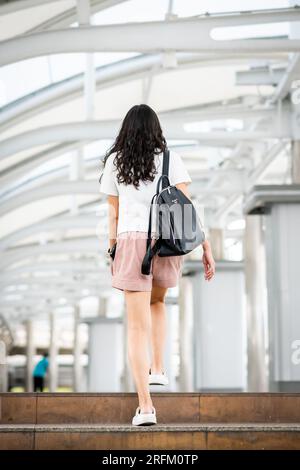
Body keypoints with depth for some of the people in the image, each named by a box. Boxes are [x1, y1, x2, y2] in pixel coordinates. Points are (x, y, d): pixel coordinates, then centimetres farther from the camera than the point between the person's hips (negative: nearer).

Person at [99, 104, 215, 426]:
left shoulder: (114, 162, 9)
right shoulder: (170, 159, 6)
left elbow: (113, 214, 10)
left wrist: (113, 255, 16)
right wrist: (205, 246, -3)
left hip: (131, 242, -1)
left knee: (137, 325, -1)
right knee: (156, 303, 31)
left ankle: (145, 406, -8)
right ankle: (157, 370, 23)